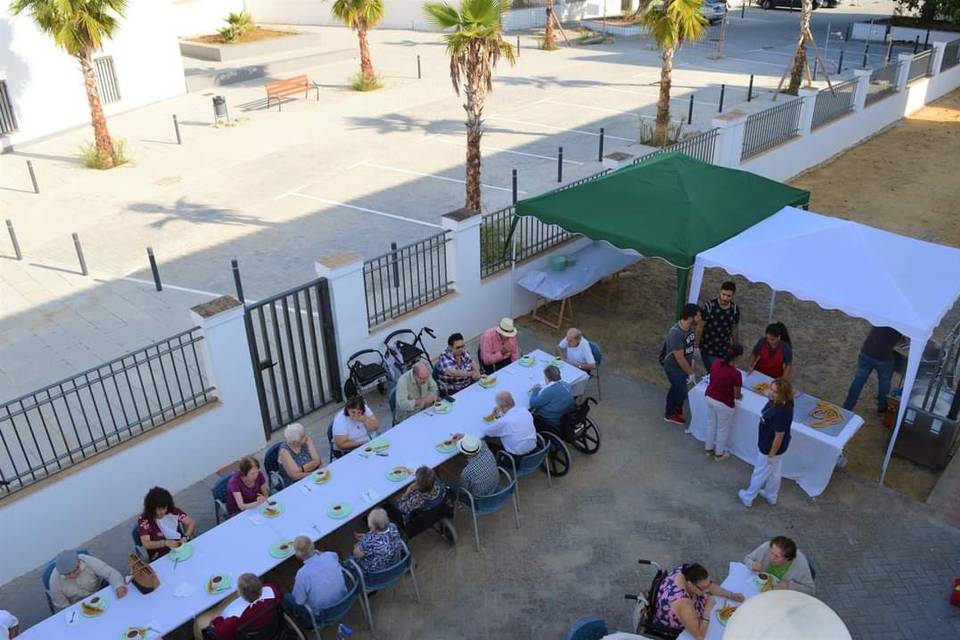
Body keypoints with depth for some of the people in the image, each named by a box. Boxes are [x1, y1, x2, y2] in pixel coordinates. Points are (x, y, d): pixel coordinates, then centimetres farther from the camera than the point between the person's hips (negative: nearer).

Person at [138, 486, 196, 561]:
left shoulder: (173, 511, -3)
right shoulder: (143, 520, -10)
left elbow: (191, 523, 0)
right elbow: (146, 544, -17)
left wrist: (186, 537, -18)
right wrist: (165, 543, -32)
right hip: (160, 559, -3)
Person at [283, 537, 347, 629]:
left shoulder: (302, 574, -33)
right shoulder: (331, 555, -20)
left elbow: (298, 601, -14)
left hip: (321, 616, -5)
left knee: (286, 598, 16)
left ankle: (308, 624, 26)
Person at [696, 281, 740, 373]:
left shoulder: (735, 309, -4)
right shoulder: (708, 307, -17)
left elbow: (734, 329, 9)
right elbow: (700, 327, -10)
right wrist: (696, 347, -9)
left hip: (725, 350, 4)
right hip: (708, 349, -4)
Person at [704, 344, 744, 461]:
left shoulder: (716, 363, -13)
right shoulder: (735, 373, -29)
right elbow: (736, 395, -18)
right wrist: (739, 396, 4)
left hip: (709, 398, 6)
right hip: (724, 404, -6)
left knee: (711, 424, 26)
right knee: (723, 429, 19)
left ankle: (709, 448, 45)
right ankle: (719, 454, 37)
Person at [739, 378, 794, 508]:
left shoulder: (782, 412, -38)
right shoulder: (774, 402, -13)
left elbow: (779, 436, -29)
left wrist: (772, 454, -17)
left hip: (771, 448, -8)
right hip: (773, 445, 8)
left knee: (760, 473, 16)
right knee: (774, 472, 28)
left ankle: (748, 497, 38)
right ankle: (771, 496, 50)